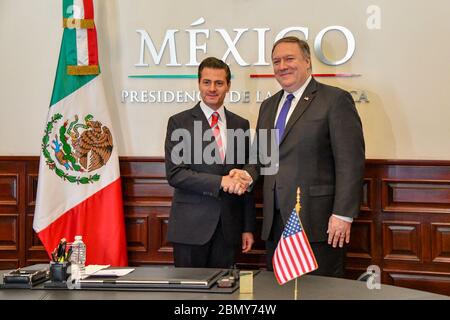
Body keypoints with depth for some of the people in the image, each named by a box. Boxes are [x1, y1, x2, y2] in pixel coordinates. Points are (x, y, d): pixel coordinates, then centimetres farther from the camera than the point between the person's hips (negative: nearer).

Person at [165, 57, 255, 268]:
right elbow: (174, 174, -9)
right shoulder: (179, 123, 0)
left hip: (228, 227, 3)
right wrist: (219, 182, -18)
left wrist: (248, 227, 9)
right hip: (191, 226, -3)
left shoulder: (241, 124, 11)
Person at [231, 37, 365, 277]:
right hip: (276, 222, 6)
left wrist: (343, 214, -15)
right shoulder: (268, 106, 19)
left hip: (318, 222, -6)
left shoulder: (335, 99, -4)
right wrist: (249, 174, 2)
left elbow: (350, 161, -10)